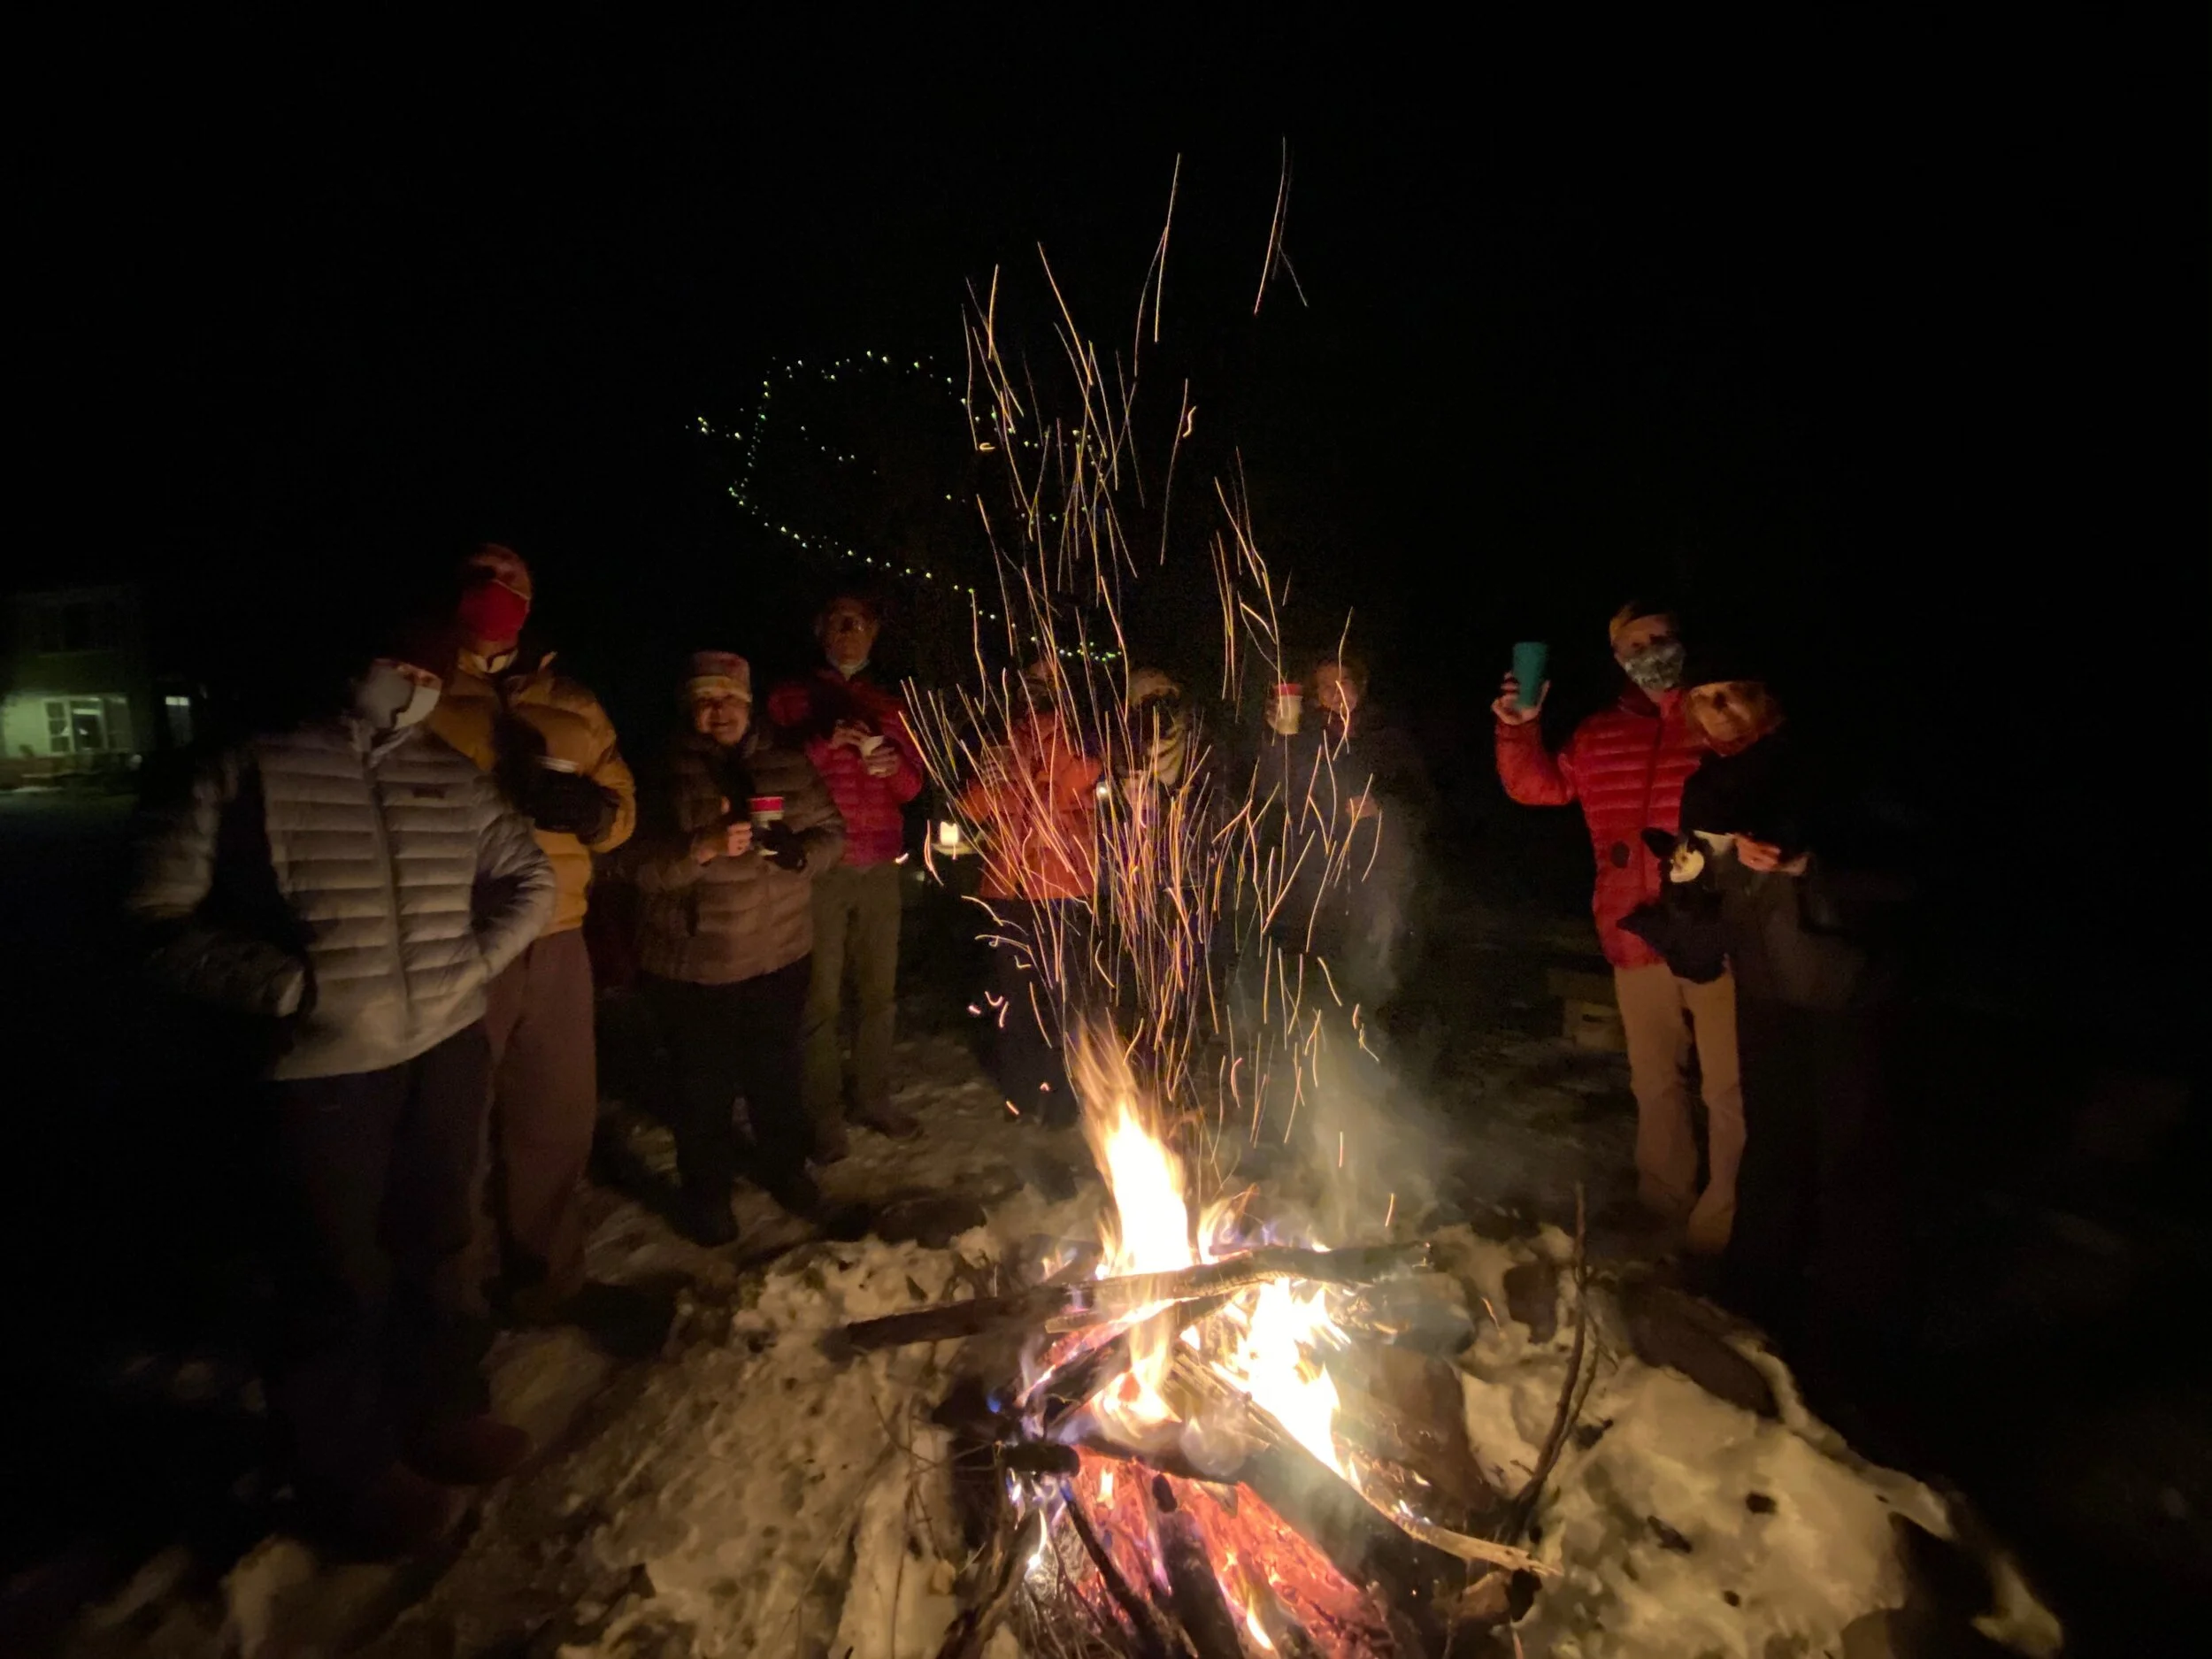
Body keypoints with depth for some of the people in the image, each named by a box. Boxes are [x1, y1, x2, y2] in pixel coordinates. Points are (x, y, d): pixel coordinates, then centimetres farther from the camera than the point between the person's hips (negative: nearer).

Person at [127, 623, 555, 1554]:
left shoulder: (454, 780, 4)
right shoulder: (253, 773, -7)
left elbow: (528, 879, 10)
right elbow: (167, 918, -8)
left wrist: (475, 959, -5)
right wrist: (299, 988, -19)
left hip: (449, 1047, 4)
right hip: (324, 1064, -4)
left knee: (436, 1238, 19)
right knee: (341, 1265, 10)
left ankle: (439, 1411, 42)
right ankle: (345, 1465, 35)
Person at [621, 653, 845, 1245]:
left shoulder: (788, 766, 3)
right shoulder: (666, 774, -7)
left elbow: (831, 830, 5)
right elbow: (640, 867, -12)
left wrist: (801, 850, -17)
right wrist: (703, 846, -29)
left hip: (780, 957, 3)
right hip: (692, 965, -2)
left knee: (779, 1073, 17)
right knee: (705, 1085, 11)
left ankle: (785, 1168, 41)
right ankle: (707, 1193, 35)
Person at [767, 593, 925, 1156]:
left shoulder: (888, 705, 16)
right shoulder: (792, 698, 5)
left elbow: (912, 785, 13)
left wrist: (894, 766, -9)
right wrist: (826, 743, -17)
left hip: (880, 868, 4)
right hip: (821, 867, -3)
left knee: (879, 992, 8)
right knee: (822, 998, -2)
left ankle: (874, 1100, 23)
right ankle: (825, 1116, 12)